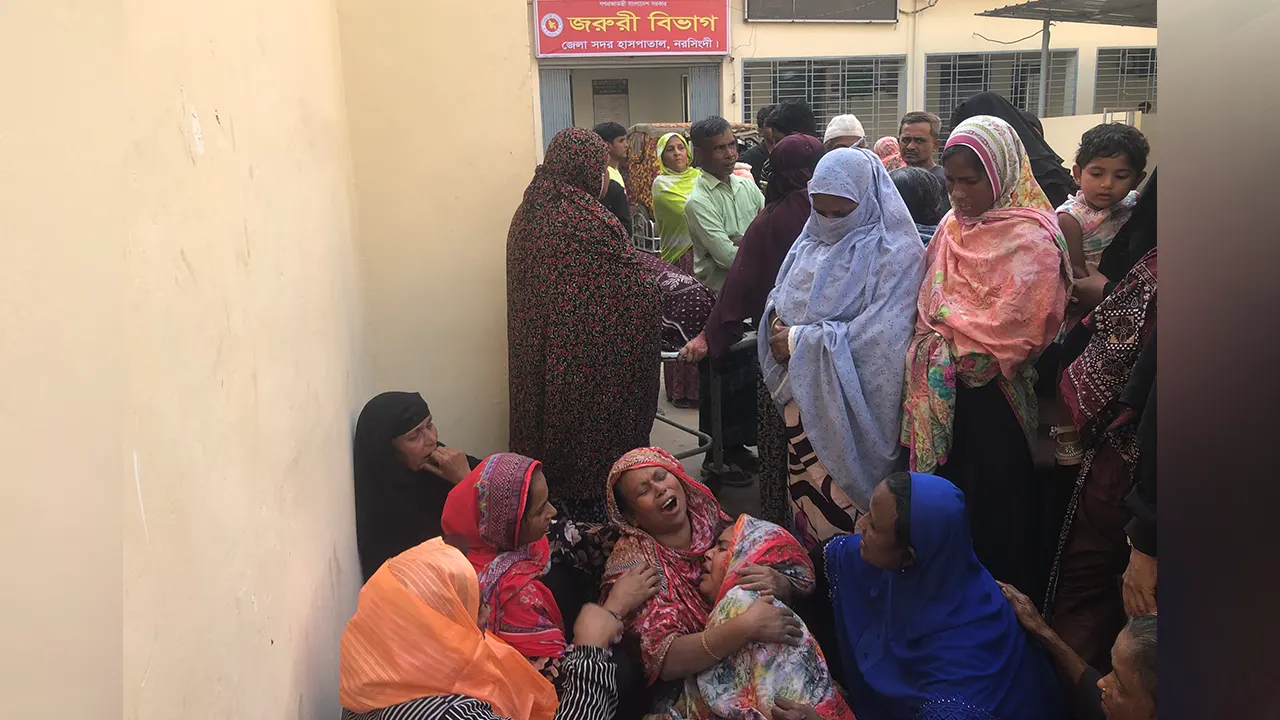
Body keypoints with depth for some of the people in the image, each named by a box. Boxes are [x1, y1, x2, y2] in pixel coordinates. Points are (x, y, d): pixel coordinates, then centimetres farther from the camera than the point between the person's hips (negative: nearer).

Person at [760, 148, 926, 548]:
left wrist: (800, 341, -18)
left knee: (842, 501, 1)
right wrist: (779, 319, -9)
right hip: (804, 395, 6)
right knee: (807, 494, 14)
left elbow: (877, 336, -21)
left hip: (853, 406, -6)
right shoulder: (812, 240, 8)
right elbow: (781, 295, 15)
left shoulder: (897, 253, -13)